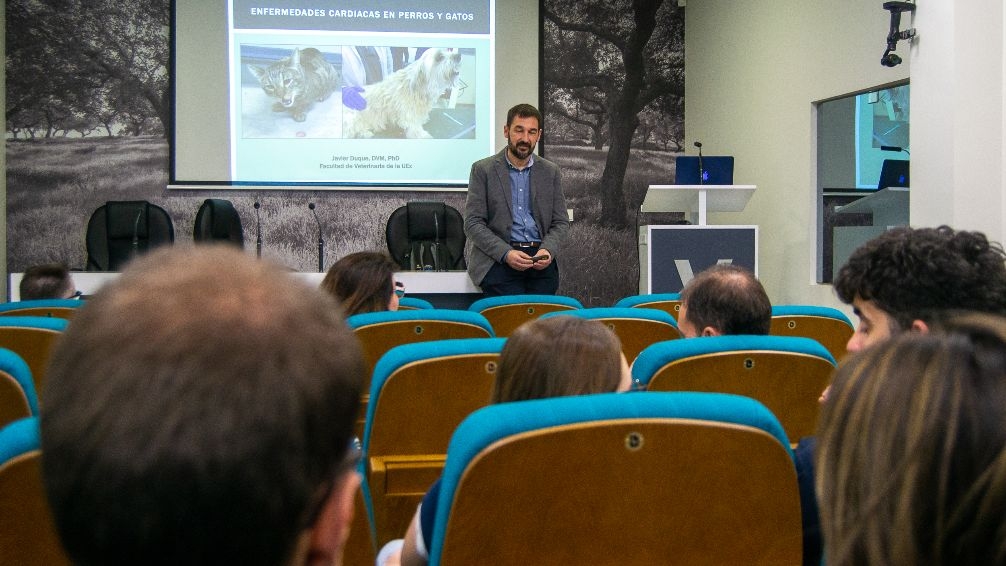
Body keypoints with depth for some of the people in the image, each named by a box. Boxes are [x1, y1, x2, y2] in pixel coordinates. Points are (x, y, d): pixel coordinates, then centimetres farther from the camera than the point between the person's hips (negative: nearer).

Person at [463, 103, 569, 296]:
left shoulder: (550, 171, 13)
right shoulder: (483, 169, 4)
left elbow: (561, 222, 13)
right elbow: (473, 223, -2)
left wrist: (548, 250, -9)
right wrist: (506, 253, -16)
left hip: (539, 258, 3)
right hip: (496, 258, -2)